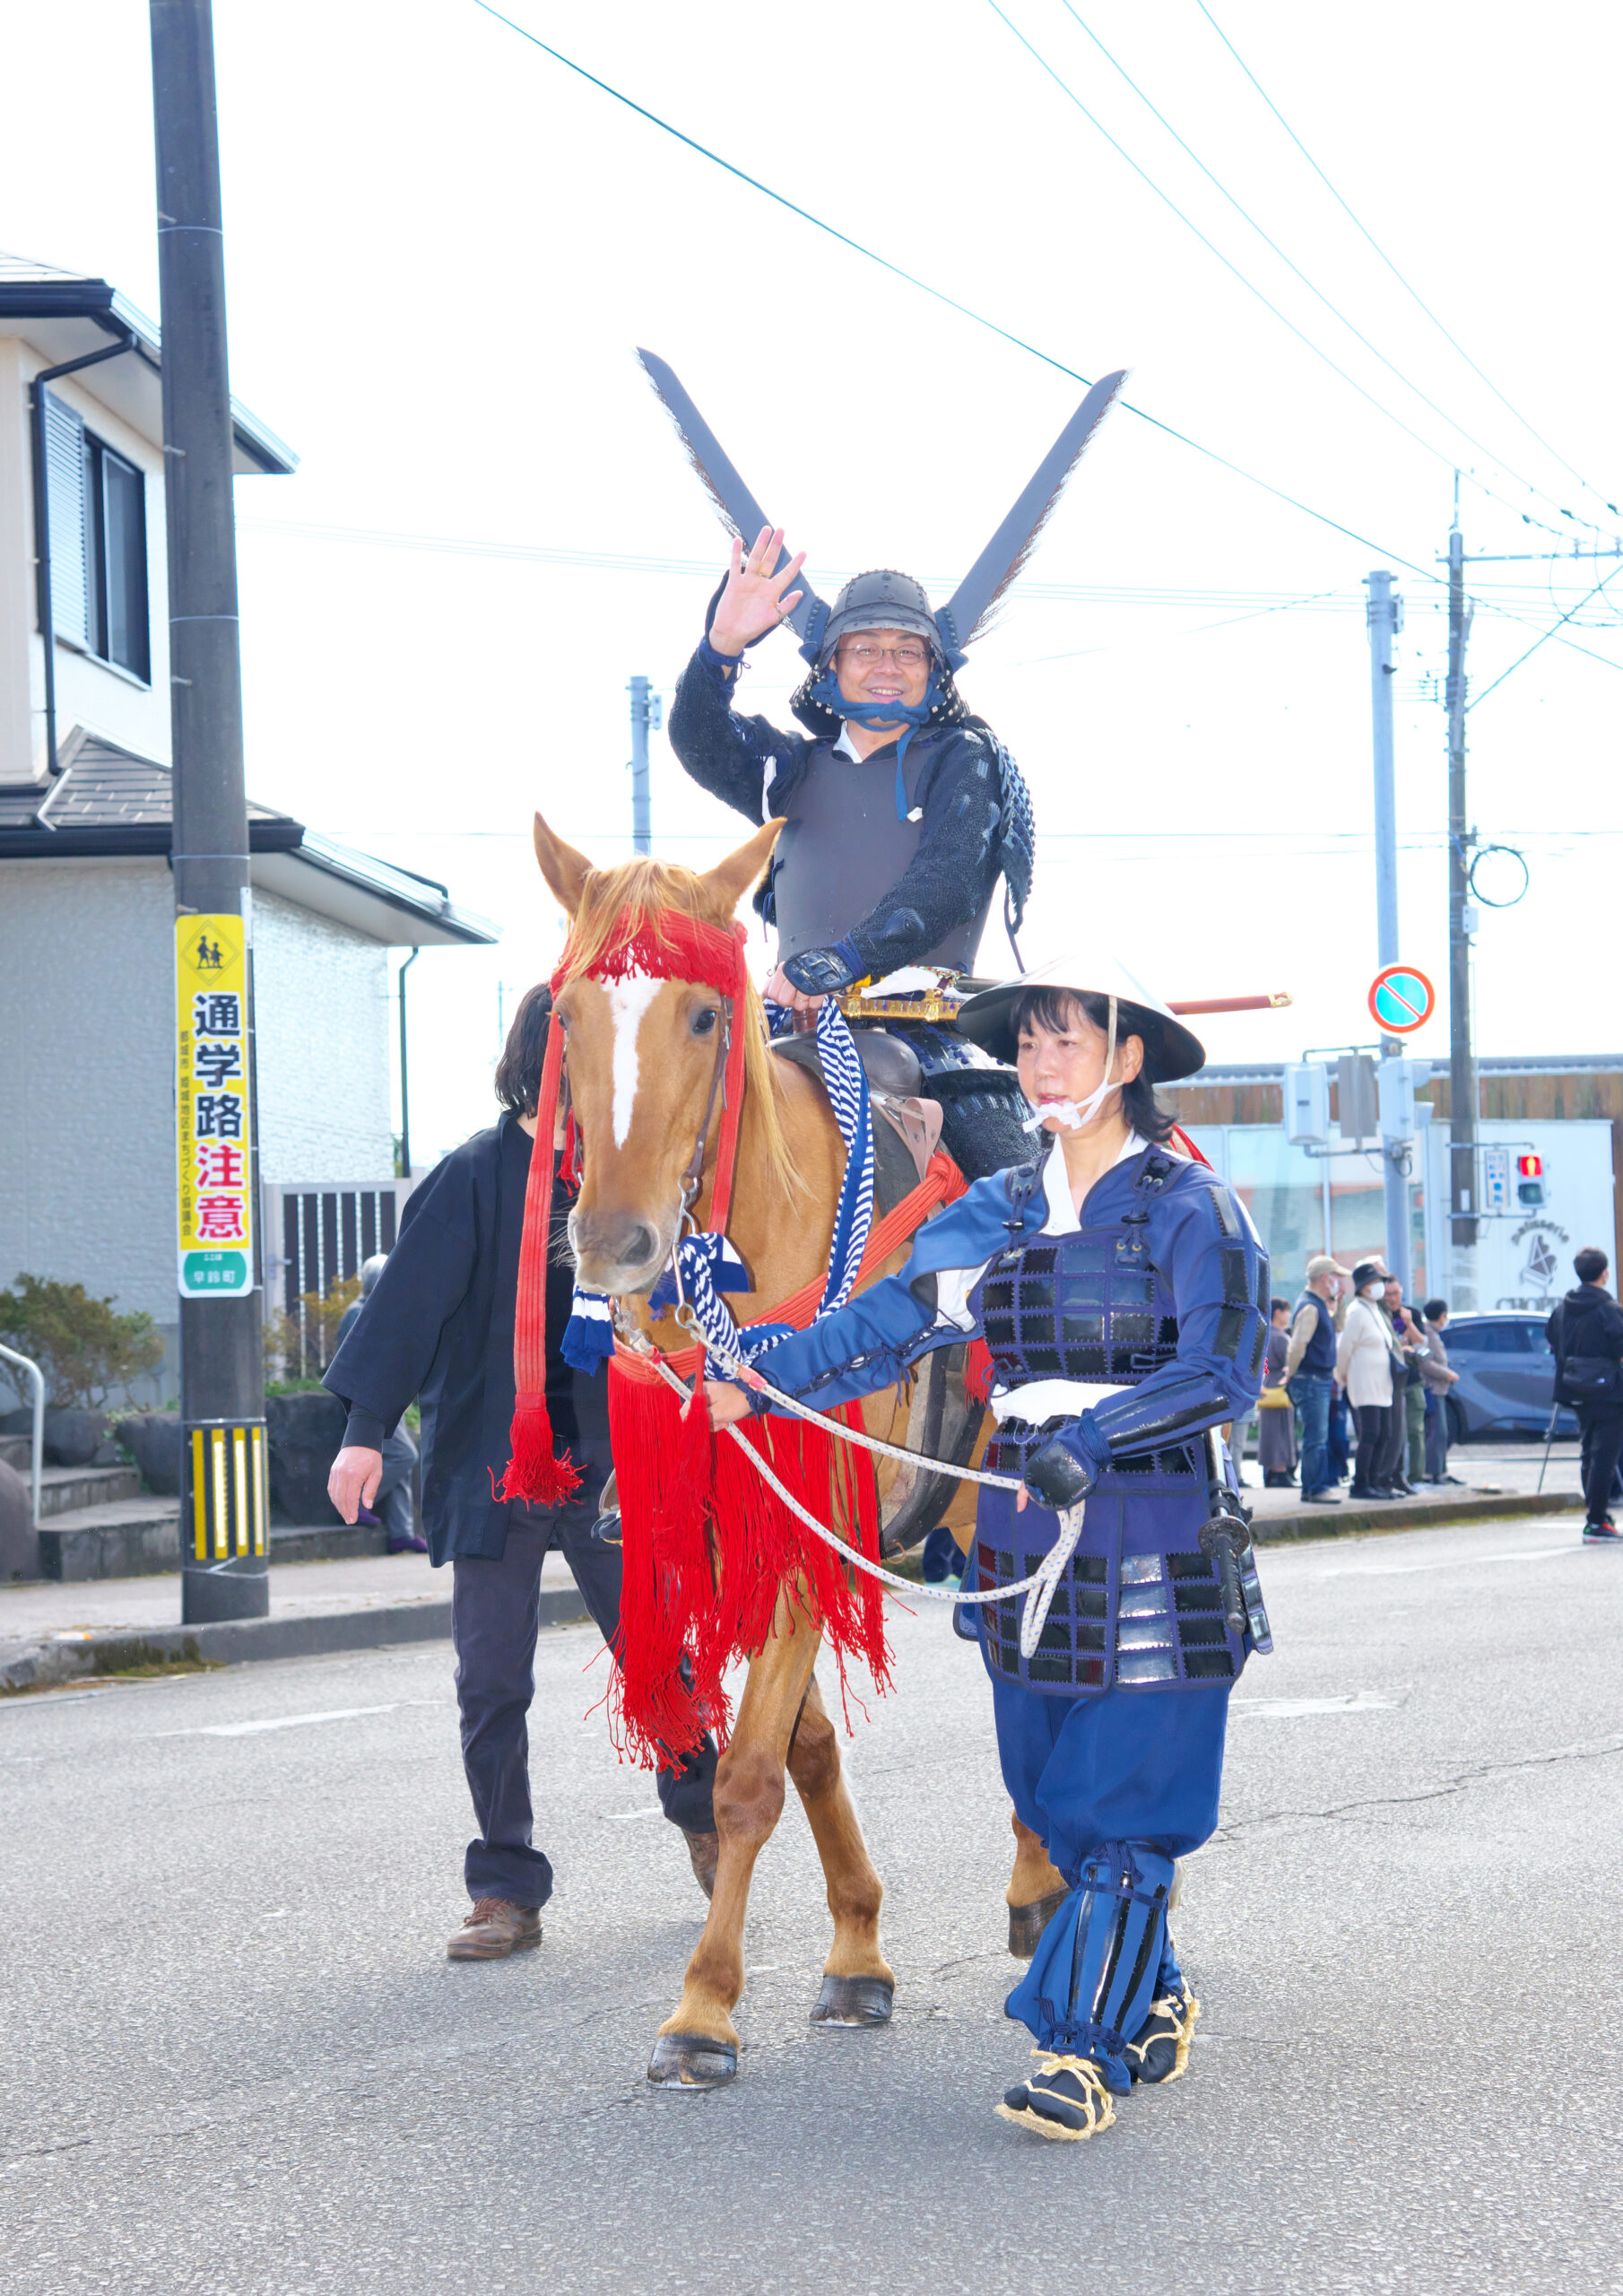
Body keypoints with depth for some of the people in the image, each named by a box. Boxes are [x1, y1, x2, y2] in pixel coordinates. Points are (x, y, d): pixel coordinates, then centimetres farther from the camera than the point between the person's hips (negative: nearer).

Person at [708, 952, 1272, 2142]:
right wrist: (761, 1379, -9)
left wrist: (1091, 1438, -27)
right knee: (1054, 1798, 10)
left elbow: (1225, 1371, -16)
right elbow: (890, 1322, 4)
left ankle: (1083, 2047, -3)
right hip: (1028, 1532, 6)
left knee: (1122, 1798, -7)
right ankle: (1153, 2001, 27)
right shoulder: (999, 1212, 11)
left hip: (1160, 1544, -6)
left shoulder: (1193, 1208, -6)